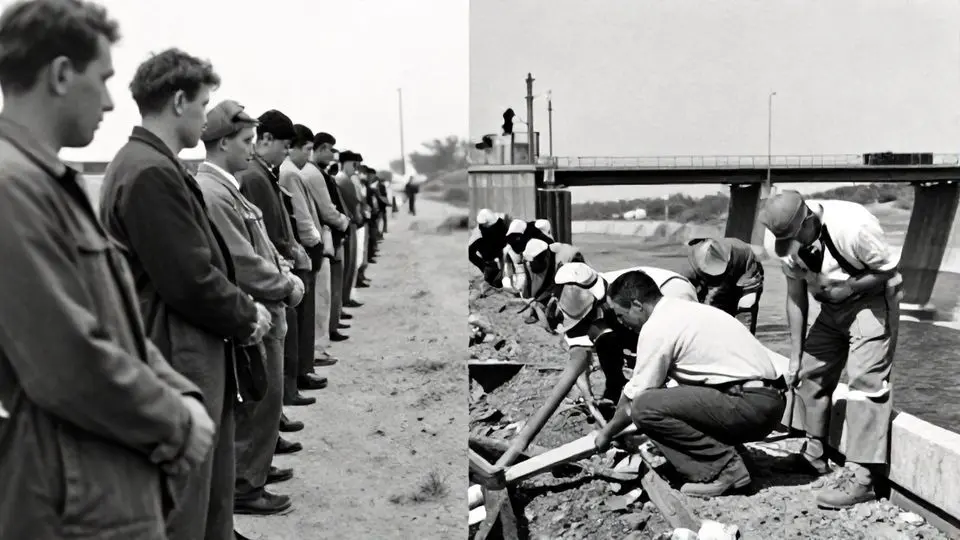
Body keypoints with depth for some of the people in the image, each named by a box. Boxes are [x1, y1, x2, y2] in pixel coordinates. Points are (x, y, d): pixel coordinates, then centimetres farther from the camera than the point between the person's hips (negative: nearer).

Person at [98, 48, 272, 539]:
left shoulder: (143, 163, 12)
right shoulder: (152, 172, -20)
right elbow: (191, 279, -22)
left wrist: (240, 307, 4)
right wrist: (247, 315, -6)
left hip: (193, 358, 10)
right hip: (180, 366, -10)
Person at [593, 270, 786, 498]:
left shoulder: (656, 327, -9)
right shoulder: (682, 310, 18)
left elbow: (635, 399, -3)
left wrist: (607, 433, 14)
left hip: (751, 405, -10)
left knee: (646, 407, -15)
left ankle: (724, 466, -8)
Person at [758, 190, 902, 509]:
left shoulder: (853, 228, -33)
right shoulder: (786, 243, -14)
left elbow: (889, 270, -17)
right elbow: (796, 298, -4)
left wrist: (847, 287, -30)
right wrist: (795, 357, -3)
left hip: (871, 299, -6)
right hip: (832, 306, 7)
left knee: (864, 378, -16)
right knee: (811, 371, 7)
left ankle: (859, 477, -17)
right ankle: (814, 453, 24)